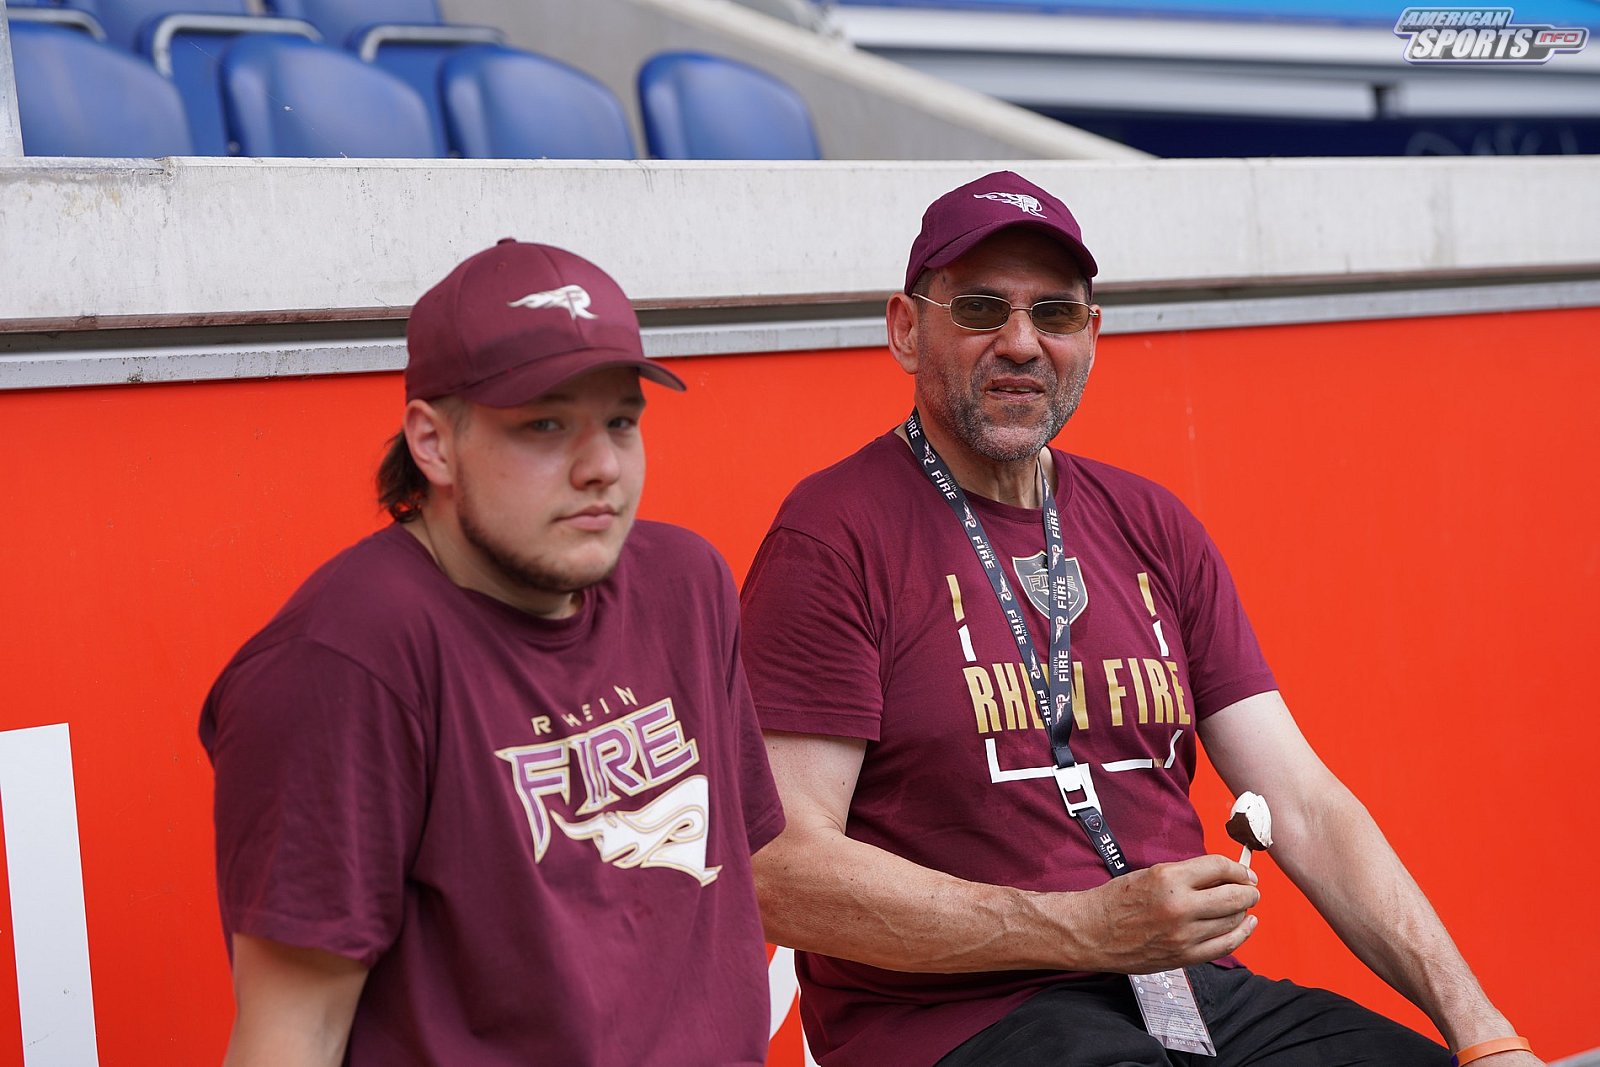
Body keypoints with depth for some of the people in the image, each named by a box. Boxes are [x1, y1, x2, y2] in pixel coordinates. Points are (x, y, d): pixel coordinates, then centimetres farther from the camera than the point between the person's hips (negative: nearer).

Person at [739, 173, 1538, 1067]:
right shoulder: (834, 537, -5)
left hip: (1193, 991, 7)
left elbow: (1303, 804, 10)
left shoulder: (1151, 527, 14)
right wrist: (1086, 930, -19)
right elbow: (782, 873, -13)